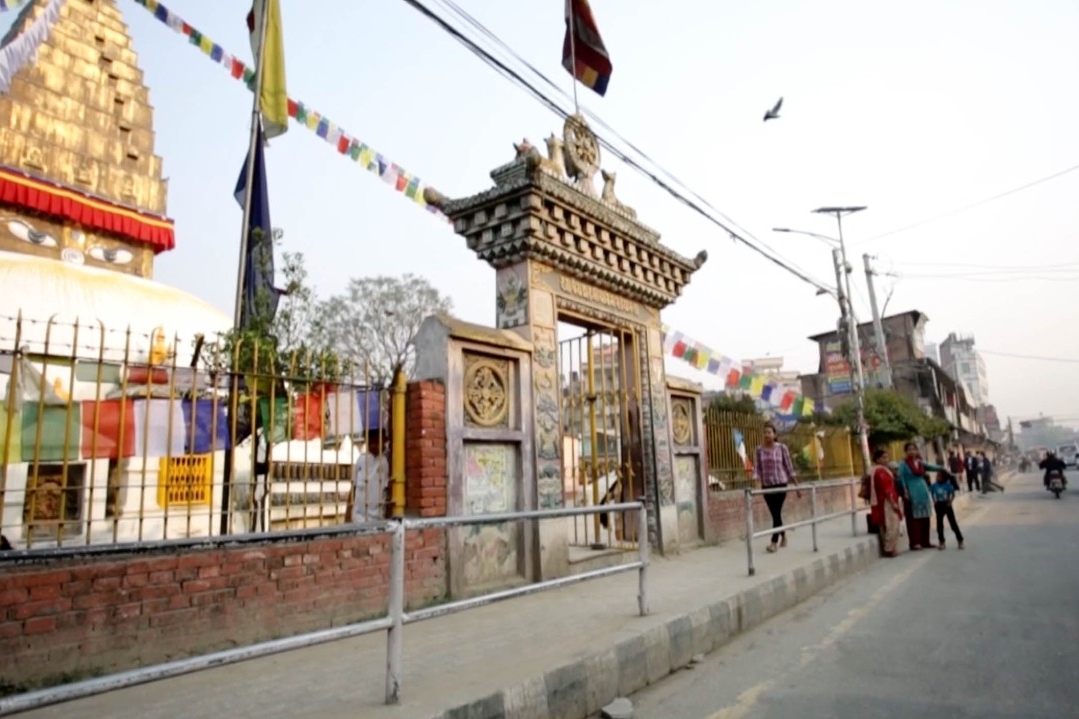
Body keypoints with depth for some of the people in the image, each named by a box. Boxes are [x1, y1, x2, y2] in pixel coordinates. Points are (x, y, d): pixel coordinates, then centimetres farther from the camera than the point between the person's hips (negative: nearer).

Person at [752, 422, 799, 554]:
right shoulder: (759, 450, 2)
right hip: (766, 486, 3)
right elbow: (756, 469, -2)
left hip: (780, 484, -3)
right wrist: (755, 481, -21)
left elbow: (789, 468, 1)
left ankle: (774, 542, -7)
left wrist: (797, 486, 2)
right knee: (775, 514, 11)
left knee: (777, 513, -9)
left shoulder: (782, 447, -3)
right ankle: (783, 536, 31)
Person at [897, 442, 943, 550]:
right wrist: (905, 492, -17)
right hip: (912, 494, -6)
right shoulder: (903, 464, -7)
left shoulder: (920, 462, 10)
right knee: (913, 518, -5)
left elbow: (932, 467, 14)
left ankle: (925, 541, 21)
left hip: (923, 492, 6)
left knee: (925, 517, 11)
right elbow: (901, 478, -10)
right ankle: (915, 543, -2)